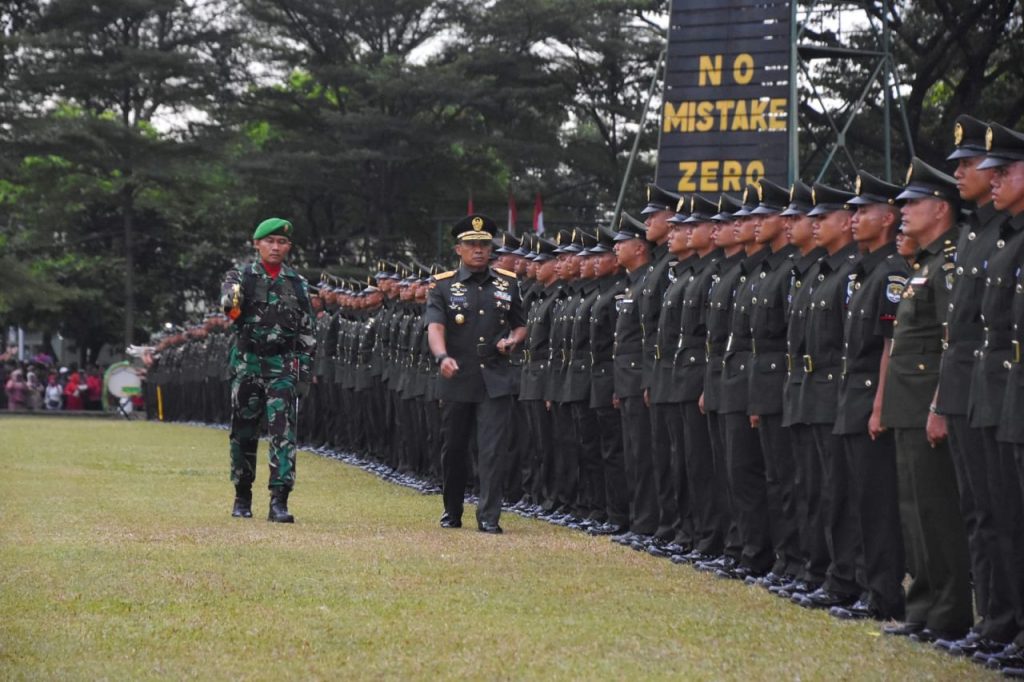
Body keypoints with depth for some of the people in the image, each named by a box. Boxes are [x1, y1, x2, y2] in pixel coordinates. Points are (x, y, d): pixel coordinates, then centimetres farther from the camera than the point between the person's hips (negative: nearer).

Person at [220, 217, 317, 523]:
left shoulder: (298, 284, 9)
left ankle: (279, 501, -14)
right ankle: (242, 497, 21)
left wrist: (305, 373, 4)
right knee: (243, 431, 7)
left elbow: (307, 333, 11)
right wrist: (232, 302, -46)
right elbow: (229, 296, -21)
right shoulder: (242, 276, 3)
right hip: (247, 363, 0)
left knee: (284, 431, -10)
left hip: (283, 365, 0)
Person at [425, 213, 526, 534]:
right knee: (453, 449, 10)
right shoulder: (443, 286, 0)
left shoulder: (508, 283, 8)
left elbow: (520, 325, 17)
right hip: (457, 381, 0)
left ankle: (489, 516, -6)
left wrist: (512, 340, -6)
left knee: (493, 449, -8)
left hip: (496, 381, 0)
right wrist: (442, 357, -32)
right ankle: (452, 512, 26)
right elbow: (435, 327, -13)